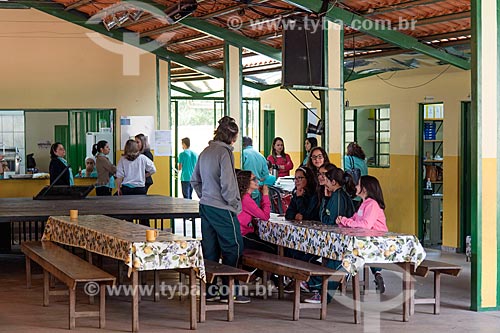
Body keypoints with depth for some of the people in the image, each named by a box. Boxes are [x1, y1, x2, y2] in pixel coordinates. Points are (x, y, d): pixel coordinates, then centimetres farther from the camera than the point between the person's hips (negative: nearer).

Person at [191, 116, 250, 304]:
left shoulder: (205, 152, 10)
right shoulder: (224, 152, -15)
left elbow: (195, 180, 17)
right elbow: (227, 184, -19)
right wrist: (236, 205, -9)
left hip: (205, 206, 8)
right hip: (222, 209, -8)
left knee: (210, 249, 12)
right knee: (233, 248, 1)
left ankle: (209, 290, 16)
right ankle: (228, 292, 3)